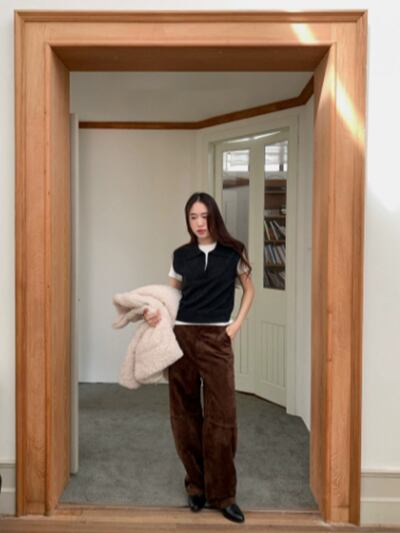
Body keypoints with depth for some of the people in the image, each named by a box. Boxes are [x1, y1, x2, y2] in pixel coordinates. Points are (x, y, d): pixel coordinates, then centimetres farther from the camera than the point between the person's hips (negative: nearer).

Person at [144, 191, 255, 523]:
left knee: (221, 416, -3)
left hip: (216, 338, -2)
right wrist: (156, 312, -6)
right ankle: (196, 484, 24)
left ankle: (222, 494, 11)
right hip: (181, 336, 2)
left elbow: (249, 290, 11)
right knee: (185, 413, 7)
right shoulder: (181, 255, 6)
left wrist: (237, 324, 1)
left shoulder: (233, 252, 1)